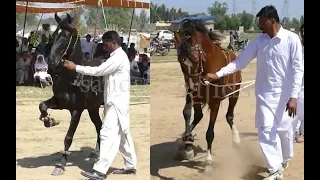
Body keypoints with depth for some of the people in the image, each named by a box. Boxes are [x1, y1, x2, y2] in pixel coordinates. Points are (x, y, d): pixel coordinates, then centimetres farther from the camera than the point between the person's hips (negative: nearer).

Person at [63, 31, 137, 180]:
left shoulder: (118, 57, -16)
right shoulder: (117, 57, 17)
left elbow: (98, 71, -18)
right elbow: (102, 72, 15)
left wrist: (75, 67, -14)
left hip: (117, 103, -11)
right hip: (116, 102, 11)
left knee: (108, 134, -12)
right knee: (122, 135, 14)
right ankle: (130, 166, 21)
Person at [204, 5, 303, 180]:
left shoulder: (291, 39, -12)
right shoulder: (259, 41, 0)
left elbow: (298, 69, -12)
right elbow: (240, 61, 1)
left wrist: (293, 96, -18)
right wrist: (217, 74, -9)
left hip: (284, 94, -3)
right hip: (264, 93, 3)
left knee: (284, 129, 10)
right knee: (266, 130, -2)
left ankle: (285, 160, 39)